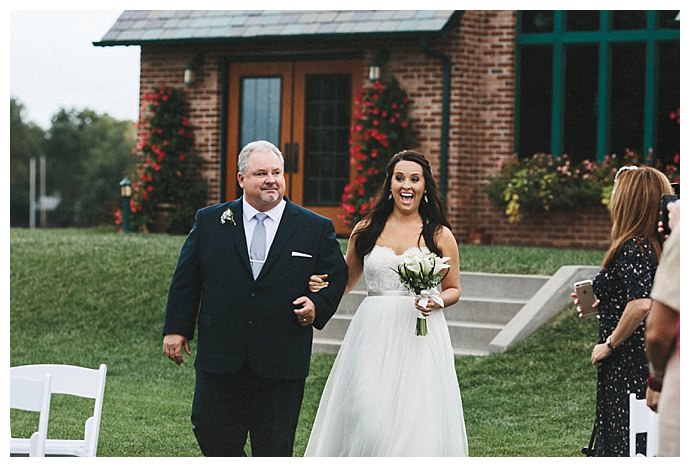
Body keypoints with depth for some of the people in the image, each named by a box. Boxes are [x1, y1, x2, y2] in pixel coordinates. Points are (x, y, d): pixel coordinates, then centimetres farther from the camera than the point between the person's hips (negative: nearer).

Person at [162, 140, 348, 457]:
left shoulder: (316, 229, 3)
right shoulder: (209, 221, 5)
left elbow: (337, 276, 11)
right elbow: (185, 279, 8)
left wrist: (318, 305, -7)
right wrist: (176, 328, 4)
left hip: (282, 362, -1)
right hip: (220, 357, 1)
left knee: (274, 449, 3)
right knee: (211, 432, 5)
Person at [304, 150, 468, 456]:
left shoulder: (439, 235, 4)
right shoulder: (366, 230, 8)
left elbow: (454, 290, 11)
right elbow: (345, 282, 16)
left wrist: (436, 301, -10)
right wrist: (320, 284, -4)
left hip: (420, 337, -1)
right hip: (373, 335, 1)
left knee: (417, 420, -6)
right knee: (366, 418, -7)